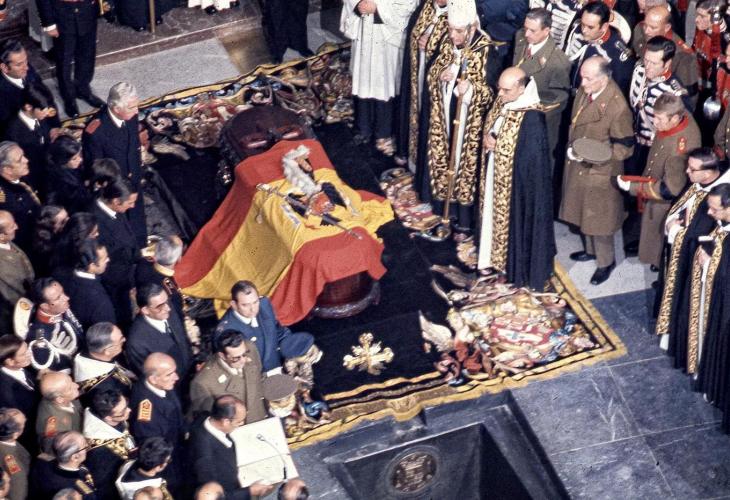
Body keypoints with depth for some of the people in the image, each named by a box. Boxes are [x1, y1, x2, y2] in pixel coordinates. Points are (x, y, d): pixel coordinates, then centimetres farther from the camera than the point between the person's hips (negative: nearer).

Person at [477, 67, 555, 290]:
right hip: (497, 175, 8)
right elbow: (489, 127, 10)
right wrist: (488, 139, -11)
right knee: (496, 214, 24)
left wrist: (496, 146, -20)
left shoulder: (532, 118, -30)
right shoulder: (503, 102, -5)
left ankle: (518, 268, 27)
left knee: (516, 221, 9)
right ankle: (497, 255, 44)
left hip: (517, 182, -8)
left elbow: (530, 158, -26)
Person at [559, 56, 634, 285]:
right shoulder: (584, 91, -8)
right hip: (578, 166, 7)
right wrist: (572, 146, 2)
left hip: (600, 172, -7)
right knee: (584, 212, 25)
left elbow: (624, 147, -21)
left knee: (598, 218, 10)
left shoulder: (618, 107, -30)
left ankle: (605, 261, 31)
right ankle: (591, 249, 47)